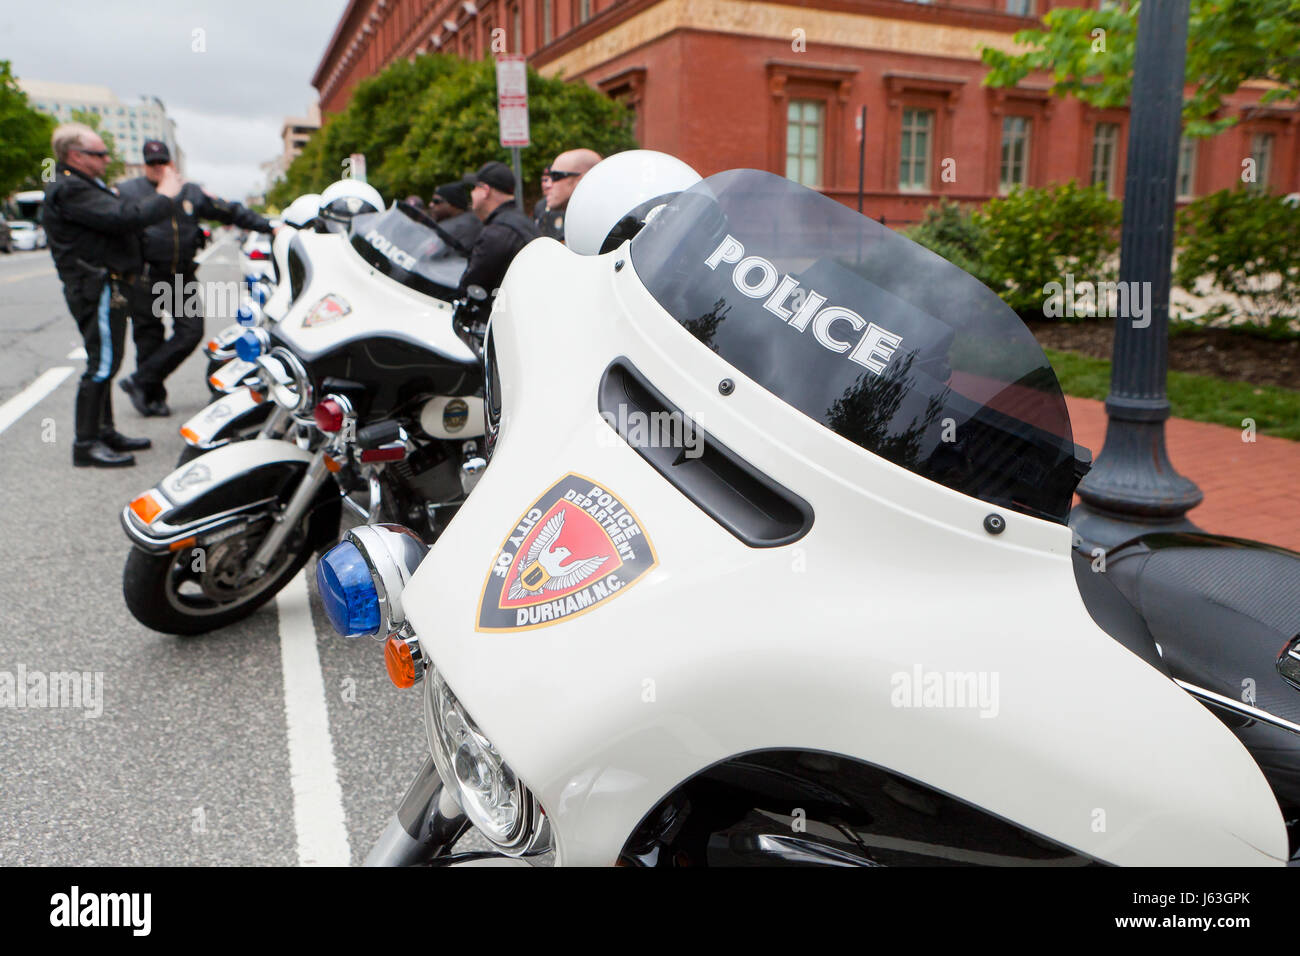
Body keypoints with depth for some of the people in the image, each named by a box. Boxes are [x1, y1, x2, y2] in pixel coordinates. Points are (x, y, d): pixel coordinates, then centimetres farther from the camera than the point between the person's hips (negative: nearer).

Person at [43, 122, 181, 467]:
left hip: (108, 287, 11)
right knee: (102, 364, -10)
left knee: (105, 363, 16)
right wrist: (163, 197, -15)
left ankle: (105, 431, 26)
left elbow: (117, 213, 18)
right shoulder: (68, 190, -16)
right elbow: (122, 218, -26)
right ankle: (86, 443, -6)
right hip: (96, 287, -11)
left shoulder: (84, 186, 20)